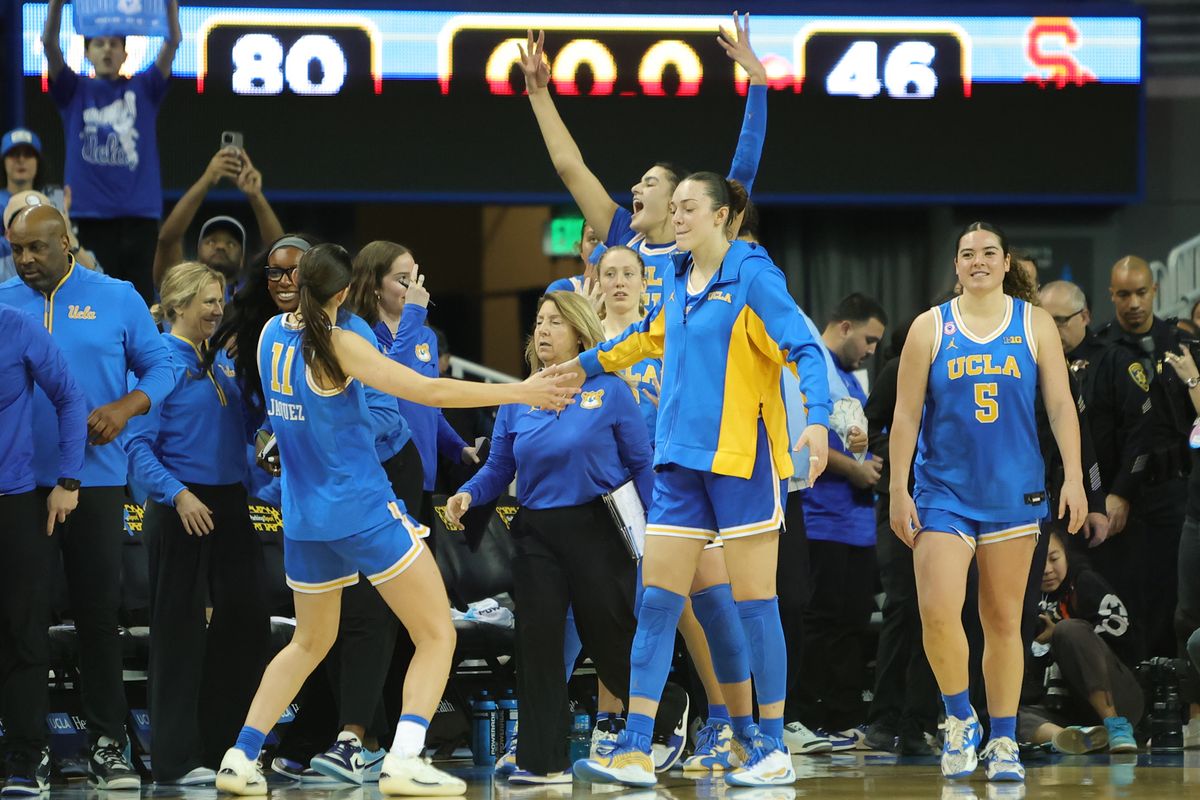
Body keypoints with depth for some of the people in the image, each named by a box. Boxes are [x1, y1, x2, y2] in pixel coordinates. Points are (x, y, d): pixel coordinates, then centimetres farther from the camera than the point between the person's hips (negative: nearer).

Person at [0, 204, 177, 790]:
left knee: (100, 614, 1)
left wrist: (126, 406, -11)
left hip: (95, 479, -1)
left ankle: (107, 746, 5)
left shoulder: (117, 299, 4)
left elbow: (159, 366, 6)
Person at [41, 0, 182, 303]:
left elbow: (173, 42, 1)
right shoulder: (74, 91, 10)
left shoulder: (144, 90, 11)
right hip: (90, 217, 0)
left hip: (139, 214, 0)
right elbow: (49, 43, -2)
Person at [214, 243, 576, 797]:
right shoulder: (339, 345, -16)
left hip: (304, 518, 7)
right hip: (366, 512, -7)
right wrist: (521, 392, -11)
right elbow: (429, 390, -17)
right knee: (437, 636, -1)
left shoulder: (272, 333, 3)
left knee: (310, 642, 24)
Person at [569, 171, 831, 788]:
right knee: (656, 600, 0)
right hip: (681, 459, 7)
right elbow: (646, 338, 32)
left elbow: (806, 349, -14)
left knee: (754, 601, -3)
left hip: (742, 458, -7)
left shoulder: (753, 275, -8)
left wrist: (817, 419, -29)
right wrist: (583, 365, 39)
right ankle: (634, 751, -1)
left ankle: (773, 749, 5)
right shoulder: (676, 281, 13)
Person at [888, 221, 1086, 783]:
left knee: (1003, 621, 4)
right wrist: (898, 489, -3)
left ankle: (1003, 742, 13)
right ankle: (959, 720, 7)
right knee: (937, 612, -16)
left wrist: (1074, 477, -6)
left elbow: (1060, 405, 4)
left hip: (1012, 492, 1)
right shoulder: (931, 327, 3)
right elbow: (906, 415, 2)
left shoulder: (1035, 325, 5)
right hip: (943, 491, -1)